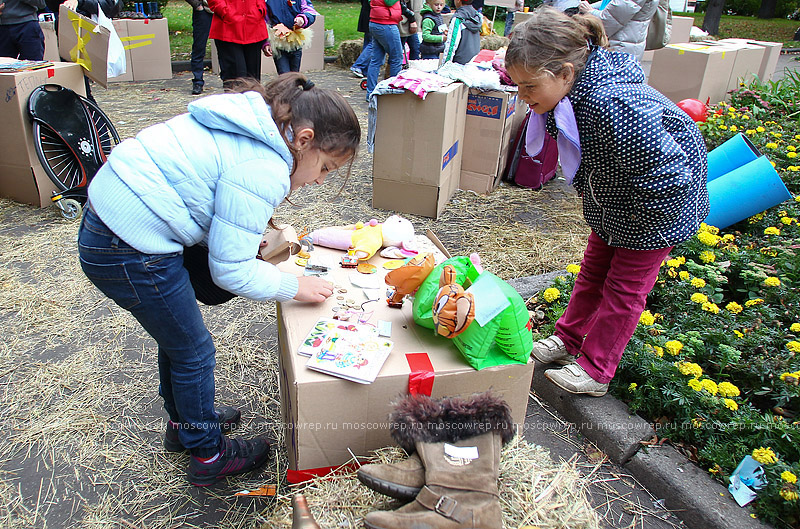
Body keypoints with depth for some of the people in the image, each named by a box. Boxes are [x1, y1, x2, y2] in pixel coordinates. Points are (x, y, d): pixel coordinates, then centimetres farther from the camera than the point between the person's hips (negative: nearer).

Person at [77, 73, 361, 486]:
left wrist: (250, 240, 6)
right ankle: (208, 455, 30)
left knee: (177, 335, 25)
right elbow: (231, 270, -19)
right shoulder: (263, 169, -22)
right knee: (194, 352, 8)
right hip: (131, 256, -10)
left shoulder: (248, 122, 6)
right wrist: (295, 286, -6)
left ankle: (184, 421, 48)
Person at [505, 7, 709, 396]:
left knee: (626, 286, 4)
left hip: (659, 204, -8)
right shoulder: (570, 91, -13)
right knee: (594, 270, 19)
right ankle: (568, 340, 36)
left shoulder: (614, 106, -41)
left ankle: (594, 371, 17)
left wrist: (637, 221, -20)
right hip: (613, 201, 8)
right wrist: (587, 190, 7)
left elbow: (668, 178, -34)